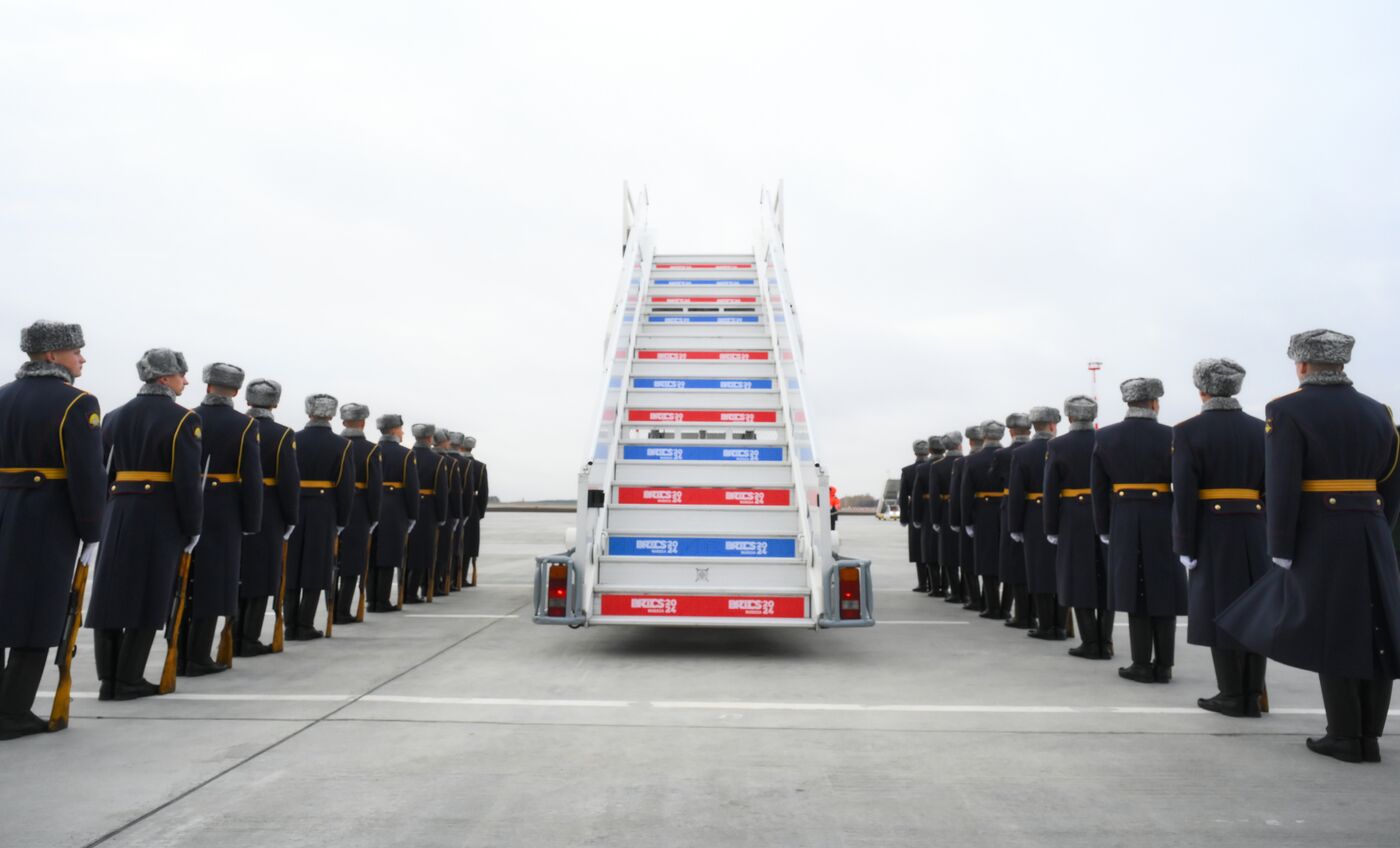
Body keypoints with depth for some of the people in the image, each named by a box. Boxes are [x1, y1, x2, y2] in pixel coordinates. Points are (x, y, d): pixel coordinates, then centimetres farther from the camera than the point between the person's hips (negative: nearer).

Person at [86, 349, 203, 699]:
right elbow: (188, 479, -13)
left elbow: (102, 471, 8)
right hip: (160, 517, -6)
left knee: (111, 592, 10)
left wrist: (104, 515, 12)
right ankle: (128, 680, 7)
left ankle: (107, 678, 15)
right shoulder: (183, 419, -8)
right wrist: (193, 528, -7)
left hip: (117, 514, 6)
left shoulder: (114, 417, 11)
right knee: (148, 595, 2)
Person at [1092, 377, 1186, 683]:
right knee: (1163, 592, 8)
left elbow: (1098, 488, 2)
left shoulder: (1105, 437, -1)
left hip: (1125, 523, 1)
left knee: (1135, 591, 7)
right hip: (1163, 522, -1)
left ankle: (1142, 665, 9)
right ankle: (1163, 665, 14)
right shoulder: (1170, 436, -6)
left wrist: (1104, 529, 9)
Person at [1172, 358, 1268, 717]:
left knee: (1220, 610, 2)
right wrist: (1271, 537, 10)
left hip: (1212, 531, -4)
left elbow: (1184, 495, -12)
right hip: (1254, 531, 4)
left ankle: (1232, 696, 7)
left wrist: (1185, 546, -8)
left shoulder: (1189, 431, -8)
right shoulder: (1260, 429, 6)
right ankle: (1252, 695, 15)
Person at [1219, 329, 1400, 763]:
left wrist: (1281, 548, -10)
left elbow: (1282, 487, -14)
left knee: (1331, 632, 1)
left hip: (1320, 536, -6)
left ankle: (1345, 737, 8)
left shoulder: (1287, 410, -9)